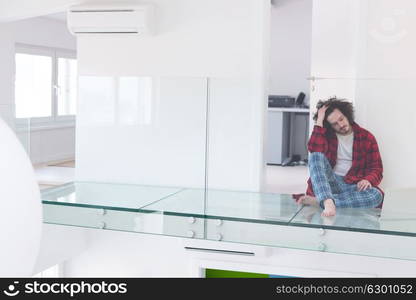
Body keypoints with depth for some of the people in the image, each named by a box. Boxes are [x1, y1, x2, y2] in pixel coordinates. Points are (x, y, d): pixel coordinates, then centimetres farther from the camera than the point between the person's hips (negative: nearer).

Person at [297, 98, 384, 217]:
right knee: (316, 156, -29)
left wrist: (368, 180, -17)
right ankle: (328, 202, -49)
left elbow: (376, 168, 5)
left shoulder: (367, 137, 7)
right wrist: (319, 121, -14)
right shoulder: (326, 134, 7)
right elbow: (315, 150, -15)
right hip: (328, 182, 0)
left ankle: (318, 200, -36)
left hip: (352, 185, 1)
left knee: (377, 195, -33)